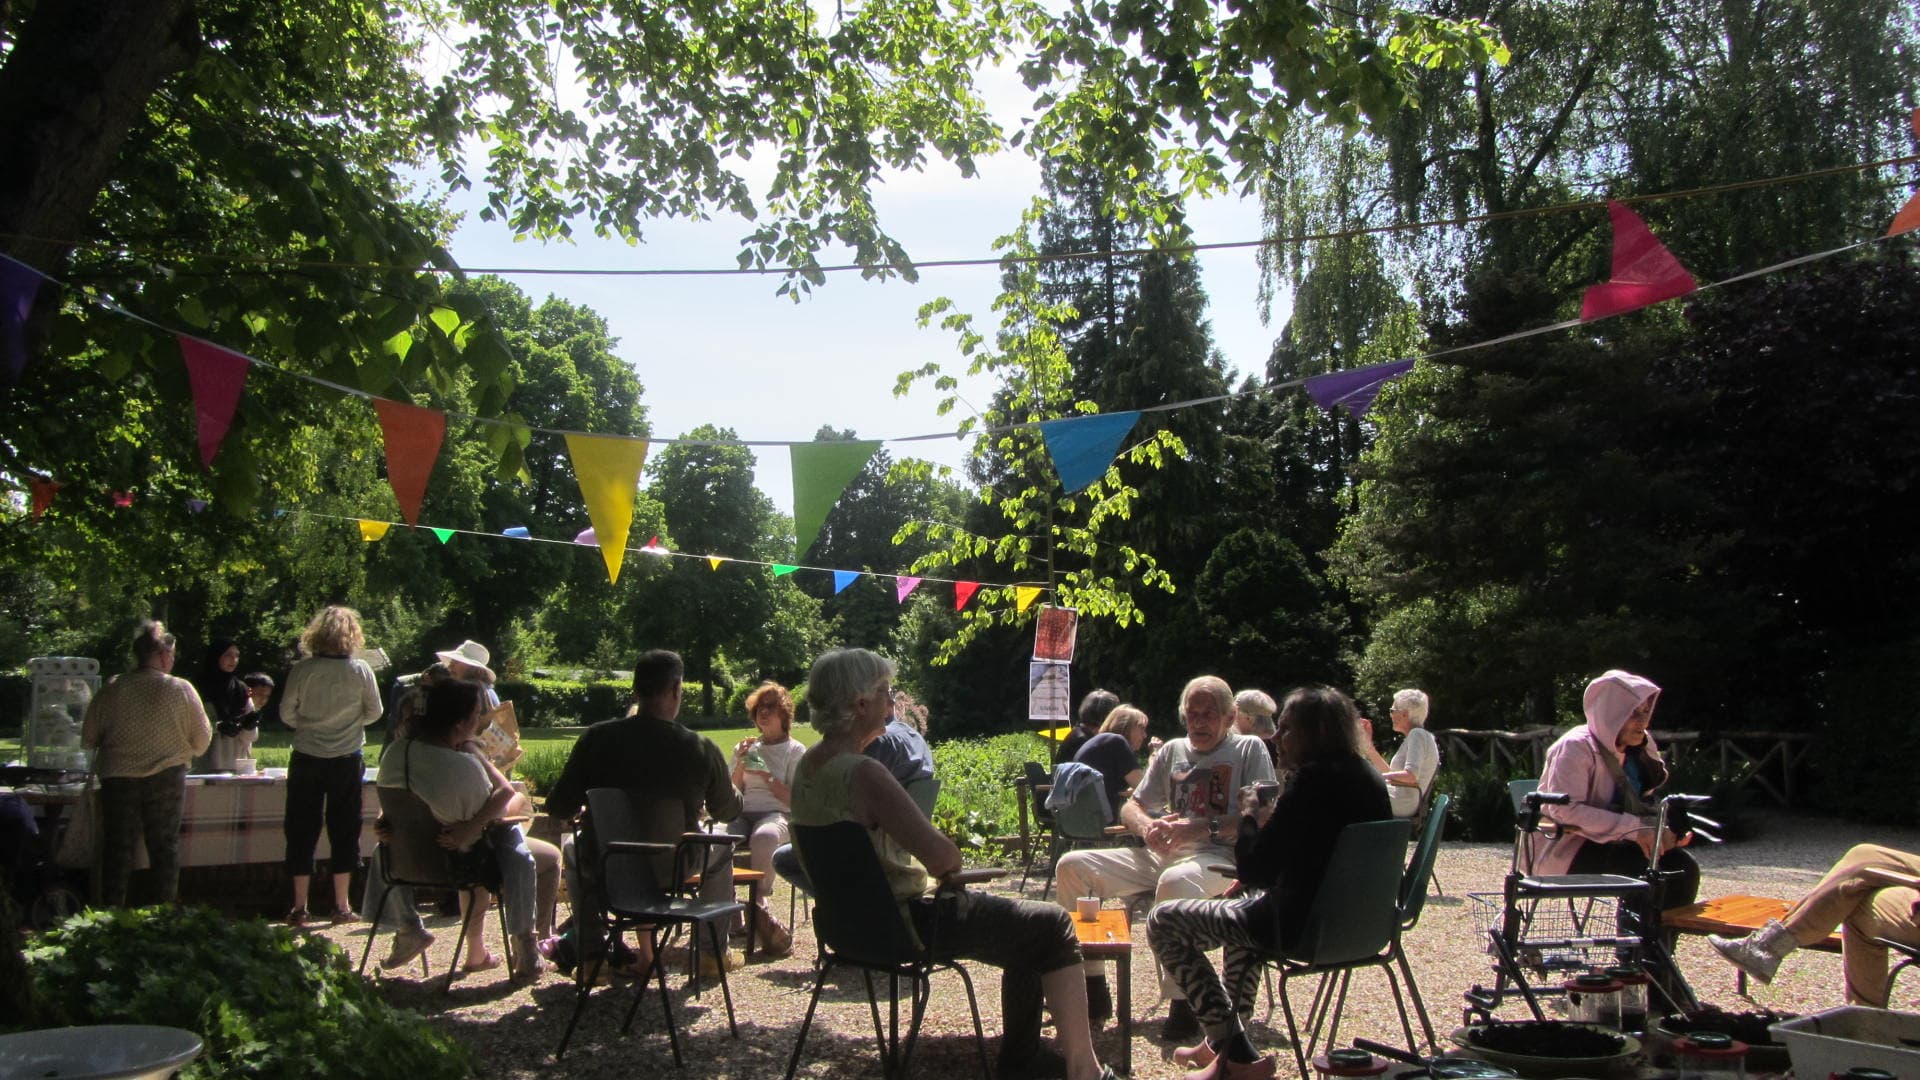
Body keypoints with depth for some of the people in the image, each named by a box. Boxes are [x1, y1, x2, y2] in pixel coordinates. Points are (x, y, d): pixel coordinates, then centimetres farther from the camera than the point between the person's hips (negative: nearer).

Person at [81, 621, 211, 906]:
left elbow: (88, 739, 2)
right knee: (165, 845, 9)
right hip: (167, 779, -1)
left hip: (118, 778, 1)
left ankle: (111, 912, 11)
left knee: (118, 847, 10)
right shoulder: (182, 690, -9)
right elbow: (202, 739, -1)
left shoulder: (113, 690, -5)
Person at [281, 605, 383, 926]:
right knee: (344, 830, 10)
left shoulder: (302, 670, -9)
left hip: (306, 758, 0)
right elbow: (374, 712, 1)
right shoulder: (360, 670, -8)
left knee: (301, 830, 9)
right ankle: (341, 905, 14)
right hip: (347, 759, 0)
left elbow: (287, 713, -2)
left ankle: (299, 906, 12)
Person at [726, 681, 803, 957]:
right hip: (742, 816, 4)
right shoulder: (745, 748, 25)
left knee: (764, 836, -41)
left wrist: (767, 776, -8)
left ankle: (759, 901, -32)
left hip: (777, 816, -3)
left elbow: (794, 801, 3)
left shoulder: (795, 750, 12)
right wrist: (741, 764, 4)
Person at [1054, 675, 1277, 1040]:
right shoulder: (1172, 751, 21)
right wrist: (1148, 826, -6)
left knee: (1175, 881, -42)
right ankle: (1092, 987, -8)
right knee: (1072, 867, -11)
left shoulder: (1249, 750, 5)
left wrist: (1199, 828, -21)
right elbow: (1130, 807, 19)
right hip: (1162, 854, 6)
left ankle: (1182, 1004, -30)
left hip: (1219, 858, -6)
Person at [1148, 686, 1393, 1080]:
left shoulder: (1314, 780, -21)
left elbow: (1252, 870, -19)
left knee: (1162, 921, 4)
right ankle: (1224, 1040, 38)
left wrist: (1249, 817, -3)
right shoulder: (1370, 778, 6)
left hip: (1305, 927, -10)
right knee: (1247, 902, 38)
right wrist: (1272, 820, 13)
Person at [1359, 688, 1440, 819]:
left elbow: (1411, 776, -23)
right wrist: (1368, 746, 20)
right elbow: (1390, 773, 20)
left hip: (1401, 805, -10)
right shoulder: (1414, 736, 22)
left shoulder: (1417, 735, -8)